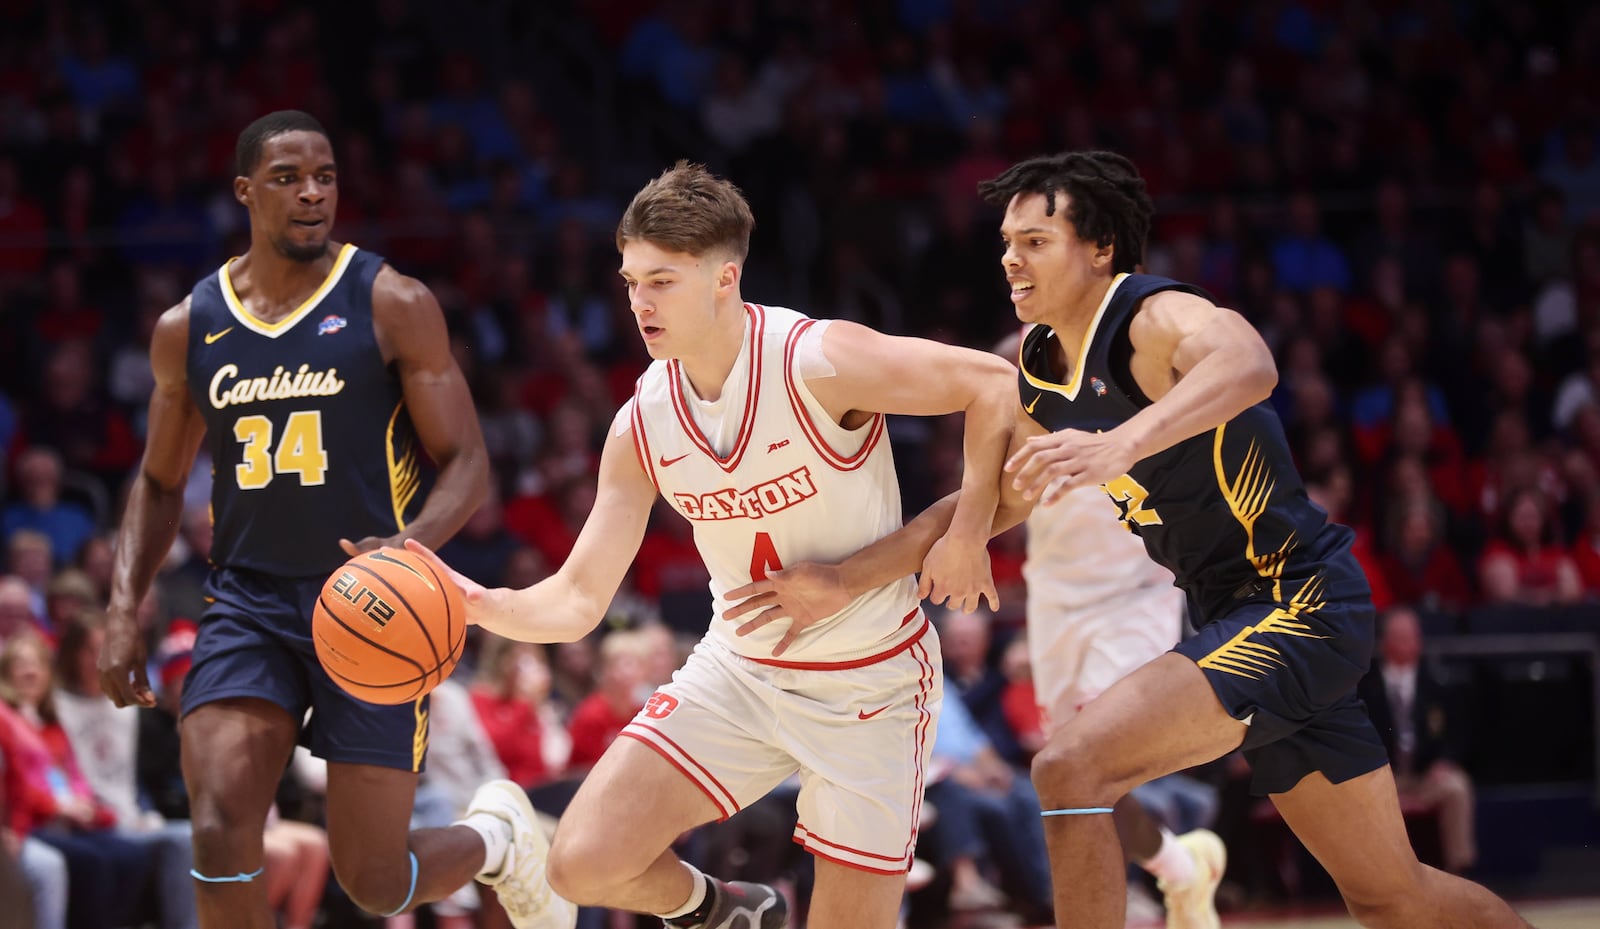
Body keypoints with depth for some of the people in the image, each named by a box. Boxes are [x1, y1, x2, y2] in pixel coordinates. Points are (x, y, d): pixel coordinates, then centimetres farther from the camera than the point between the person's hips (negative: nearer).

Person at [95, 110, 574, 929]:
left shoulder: (392, 306, -4)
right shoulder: (187, 330, 7)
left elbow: (466, 461, -5)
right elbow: (159, 481, 20)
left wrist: (411, 544, -25)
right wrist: (123, 609, 6)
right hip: (247, 603, 3)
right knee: (221, 833, -19)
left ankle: (499, 836, 34)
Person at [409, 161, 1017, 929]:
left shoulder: (817, 362, -22)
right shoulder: (640, 426, -6)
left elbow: (995, 383, -18)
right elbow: (578, 600, -4)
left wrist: (966, 530, -22)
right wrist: (484, 605, -23)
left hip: (869, 685, -4)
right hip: (738, 671, 4)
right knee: (585, 863, -8)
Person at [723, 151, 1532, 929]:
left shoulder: (1154, 318, -18)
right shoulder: (1040, 375, 9)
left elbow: (1248, 363, -41)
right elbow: (995, 498, 22)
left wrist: (1122, 445, -57)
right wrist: (846, 582, 15)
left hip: (1302, 605, -9)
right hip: (1235, 618, 9)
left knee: (1071, 768, -21)